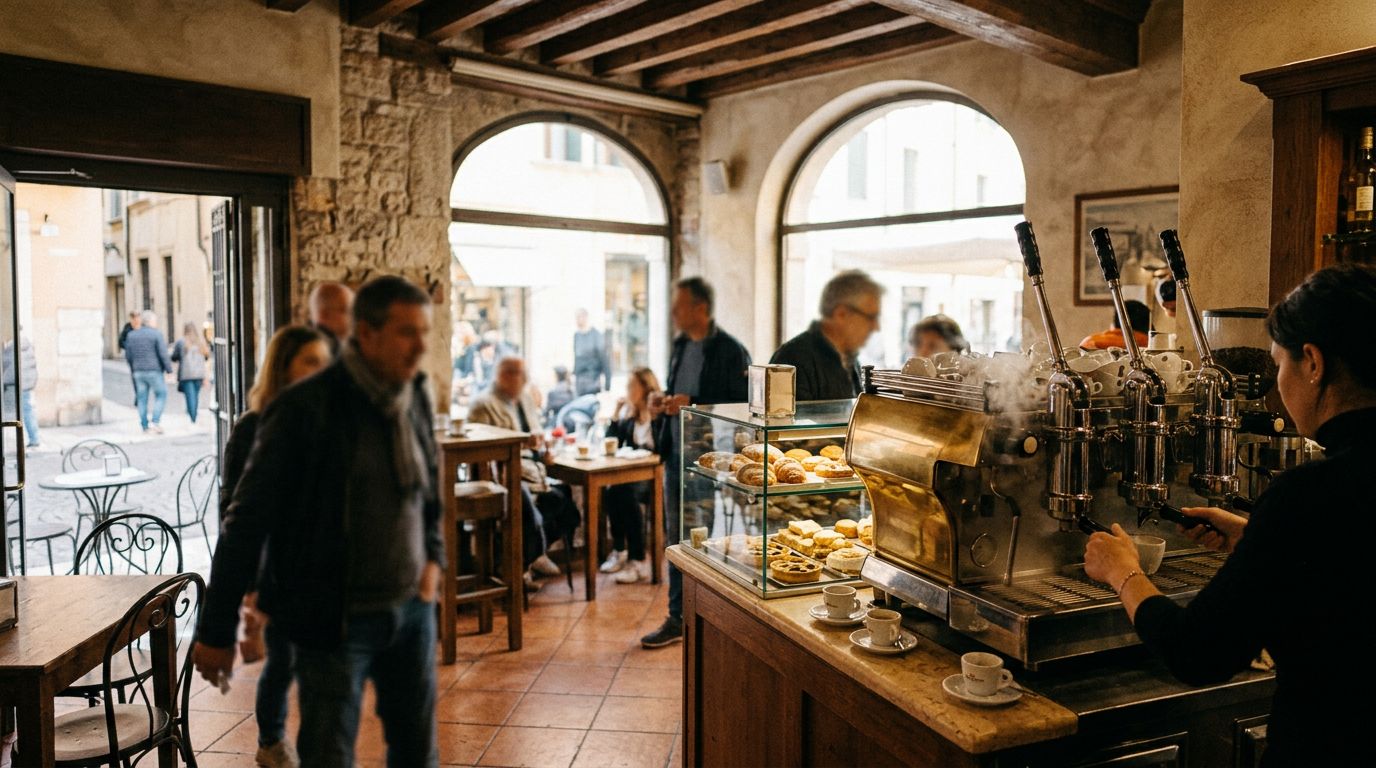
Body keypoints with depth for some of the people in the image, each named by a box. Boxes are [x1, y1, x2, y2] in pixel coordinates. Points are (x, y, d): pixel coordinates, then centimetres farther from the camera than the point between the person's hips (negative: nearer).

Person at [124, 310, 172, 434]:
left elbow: (128, 355, 11)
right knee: (161, 395, 5)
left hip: (138, 372, 5)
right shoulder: (156, 334, -8)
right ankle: (155, 421, -8)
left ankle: (145, 425, 10)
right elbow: (163, 354, -13)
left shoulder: (131, 335, 9)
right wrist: (169, 369, -7)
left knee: (142, 398, 9)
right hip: (154, 371, -5)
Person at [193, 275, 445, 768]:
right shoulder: (305, 409, -16)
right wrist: (217, 631, -9)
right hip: (335, 617, -6)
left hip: (412, 607, 6)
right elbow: (247, 520, -12)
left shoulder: (416, 397, 1)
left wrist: (433, 556, 4)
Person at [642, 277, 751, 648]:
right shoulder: (680, 346, 12)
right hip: (676, 458, 8)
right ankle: (678, 618, 25)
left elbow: (741, 407, -18)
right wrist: (663, 401, 3)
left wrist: (691, 404, -23)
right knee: (677, 540, 13)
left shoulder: (730, 351, -12)